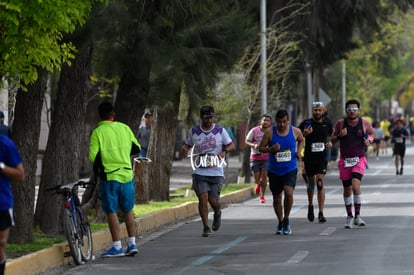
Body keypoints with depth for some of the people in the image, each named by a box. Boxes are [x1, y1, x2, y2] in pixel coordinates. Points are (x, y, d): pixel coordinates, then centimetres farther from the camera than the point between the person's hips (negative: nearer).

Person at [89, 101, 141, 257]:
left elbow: (93, 156, -14)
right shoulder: (124, 128, 2)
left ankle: (117, 247, 1)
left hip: (109, 176, -4)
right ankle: (132, 244, 16)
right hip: (127, 174, 4)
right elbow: (136, 149, 9)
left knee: (111, 212, 3)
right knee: (128, 210, 15)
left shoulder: (98, 132, -9)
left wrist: (98, 166, 7)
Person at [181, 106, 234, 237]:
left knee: (213, 200, -3)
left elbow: (231, 145, 8)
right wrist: (184, 150, -5)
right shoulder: (193, 132, 6)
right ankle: (206, 227, -2)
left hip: (216, 172, -1)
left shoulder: (220, 131, 2)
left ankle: (217, 214, 34)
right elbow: (187, 145, 19)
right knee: (203, 198, -12)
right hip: (199, 172, 1)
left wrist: (224, 151, -14)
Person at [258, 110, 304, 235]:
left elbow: (301, 140, 18)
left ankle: (286, 220, -3)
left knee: (289, 192, -22)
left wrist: (299, 151, 0)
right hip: (274, 171, 1)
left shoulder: (295, 131, -4)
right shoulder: (269, 132, -9)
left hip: (290, 170, -1)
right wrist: (271, 149, -22)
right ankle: (280, 223, 30)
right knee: (277, 198, 9)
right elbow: (261, 148, -2)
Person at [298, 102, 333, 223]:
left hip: (322, 158, 0)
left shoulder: (327, 123, 2)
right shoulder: (306, 123, -4)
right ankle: (310, 206, 41)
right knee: (311, 183, 13)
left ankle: (321, 213, -12)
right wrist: (304, 134, -19)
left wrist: (330, 142, 1)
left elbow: (331, 134, 21)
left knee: (320, 184, -12)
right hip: (309, 157, 0)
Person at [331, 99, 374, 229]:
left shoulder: (365, 123, -1)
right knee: (347, 189, 7)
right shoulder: (340, 123, -1)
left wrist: (369, 140, -3)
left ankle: (357, 216, -12)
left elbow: (372, 134, 18)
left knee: (356, 185, -20)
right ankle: (349, 217, 23)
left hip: (359, 160, -2)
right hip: (344, 160, 2)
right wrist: (339, 136, -12)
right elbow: (332, 139, 8)